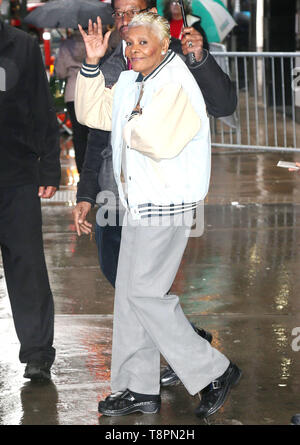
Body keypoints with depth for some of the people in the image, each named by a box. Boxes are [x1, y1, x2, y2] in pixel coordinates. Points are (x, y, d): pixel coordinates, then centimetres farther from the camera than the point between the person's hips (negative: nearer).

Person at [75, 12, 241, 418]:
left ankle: (213, 372, -1)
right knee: (130, 293, 10)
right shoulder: (132, 84, 13)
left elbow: (160, 141, -29)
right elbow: (92, 113, 20)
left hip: (167, 205, -10)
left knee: (144, 292, -9)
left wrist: (132, 122, -11)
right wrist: (92, 63, 10)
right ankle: (139, 389, 17)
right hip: (141, 203, 10)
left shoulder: (177, 86, -16)